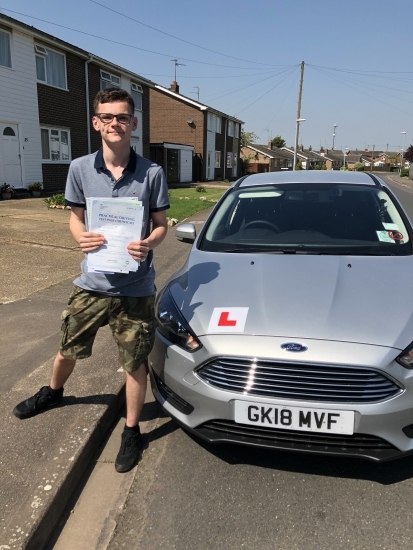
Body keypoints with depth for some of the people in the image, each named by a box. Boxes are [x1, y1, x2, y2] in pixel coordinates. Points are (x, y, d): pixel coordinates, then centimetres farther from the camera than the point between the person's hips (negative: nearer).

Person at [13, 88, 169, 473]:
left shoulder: (151, 173, -7)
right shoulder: (80, 168, -2)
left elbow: (160, 225, 0)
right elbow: (75, 217, 7)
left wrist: (148, 245, -22)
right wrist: (80, 237, -15)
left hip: (135, 287, -2)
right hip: (91, 283, 3)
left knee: (135, 363, 8)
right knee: (68, 348, 22)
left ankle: (131, 431, 30)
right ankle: (53, 392, 55)